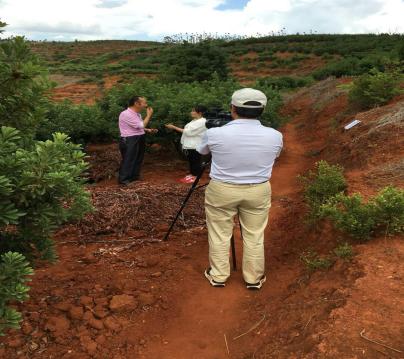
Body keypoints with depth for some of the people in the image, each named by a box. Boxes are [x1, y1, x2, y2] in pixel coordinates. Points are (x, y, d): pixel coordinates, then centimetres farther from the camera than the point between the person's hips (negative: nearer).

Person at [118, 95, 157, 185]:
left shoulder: (137, 114, 12)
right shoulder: (126, 114, -20)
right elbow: (141, 125, -23)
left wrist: (148, 130, 9)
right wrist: (149, 115, -13)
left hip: (139, 140, 10)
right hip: (129, 140, -9)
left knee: (138, 160, 16)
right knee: (128, 161, -4)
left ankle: (134, 177, 29)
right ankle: (124, 180, 5)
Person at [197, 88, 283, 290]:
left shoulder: (215, 134, -15)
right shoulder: (274, 136, -10)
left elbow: (202, 151, 6)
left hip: (221, 191, -1)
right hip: (259, 192, 2)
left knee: (219, 235, 14)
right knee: (254, 236, 15)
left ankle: (218, 276, 25)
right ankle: (254, 278, 25)